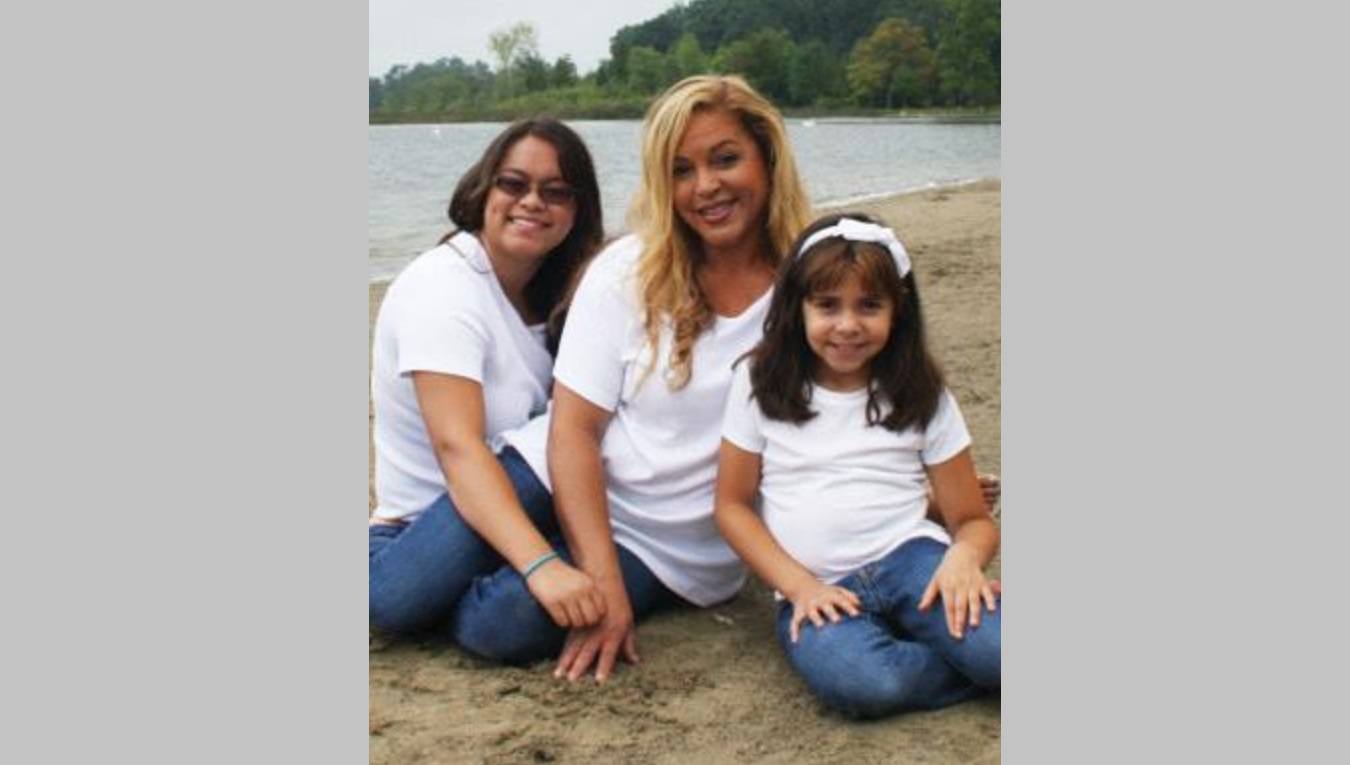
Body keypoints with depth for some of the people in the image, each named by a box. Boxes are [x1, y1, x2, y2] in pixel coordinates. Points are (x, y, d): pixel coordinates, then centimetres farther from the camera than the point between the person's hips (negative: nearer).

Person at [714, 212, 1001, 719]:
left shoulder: (922, 395, 7)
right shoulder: (760, 382, 6)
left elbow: (973, 519, 8)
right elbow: (732, 505, 7)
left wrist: (964, 557, -16)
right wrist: (799, 586, -6)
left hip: (909, 558, 0)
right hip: (815, 588, 0)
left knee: (993, 644, -33)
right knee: (857, 681, -35)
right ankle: (973, 662, -11)